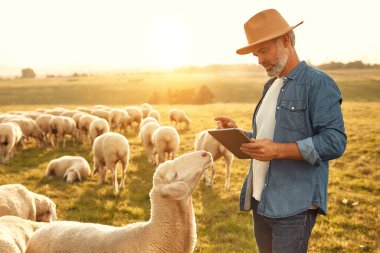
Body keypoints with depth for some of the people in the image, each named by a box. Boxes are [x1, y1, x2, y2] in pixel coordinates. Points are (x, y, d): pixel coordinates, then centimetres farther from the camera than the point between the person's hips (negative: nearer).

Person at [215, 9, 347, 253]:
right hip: (261, 202, 8)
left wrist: (279, 150, -25)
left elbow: (335, 142, -17)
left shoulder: (319, 84, -8)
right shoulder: (270, 86, 17)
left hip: (294, 207, -8)